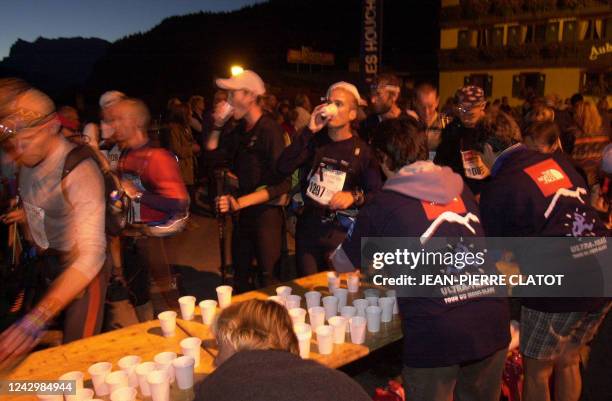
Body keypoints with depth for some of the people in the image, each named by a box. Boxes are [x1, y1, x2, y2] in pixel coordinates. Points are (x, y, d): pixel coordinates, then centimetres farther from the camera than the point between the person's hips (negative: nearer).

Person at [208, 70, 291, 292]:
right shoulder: (240, 129, 8)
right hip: (244, 213, 8)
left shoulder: (270, 130, -16)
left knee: (269, 278, 1)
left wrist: (239, 202, -26)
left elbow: (282, 183, -22)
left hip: (266, 213, -8)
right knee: (240, 275, 18)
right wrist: (218, 125, 1)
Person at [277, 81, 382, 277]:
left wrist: (354, 197, -22)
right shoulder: (314, 140, 4)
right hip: (306, 229, 2)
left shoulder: (362, 151, -1)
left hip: (340, 233, -2)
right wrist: (309, 131, -14)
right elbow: (283, 167, -12)